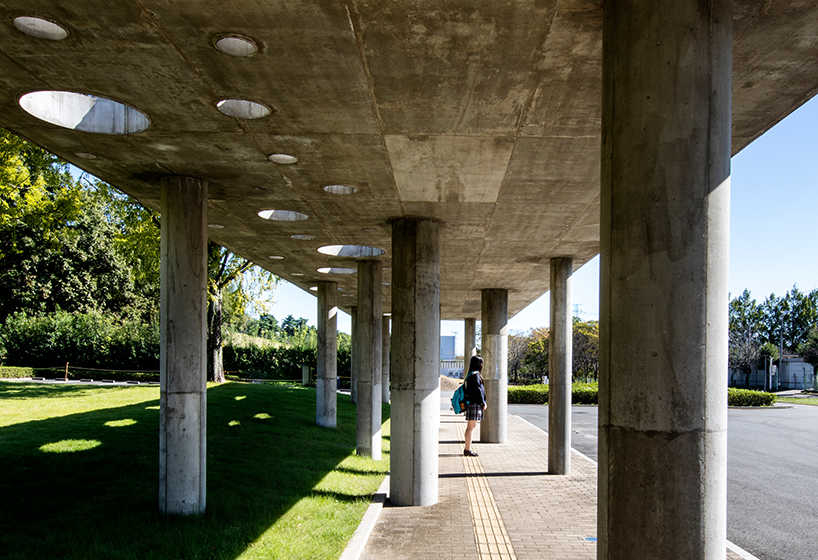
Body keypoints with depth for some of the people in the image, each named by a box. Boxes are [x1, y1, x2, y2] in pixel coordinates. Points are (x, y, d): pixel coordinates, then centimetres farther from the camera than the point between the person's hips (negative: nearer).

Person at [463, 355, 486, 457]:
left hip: (471, 402, 10)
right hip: (475, 404, -10)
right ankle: (467, 449, -4)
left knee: (471, 427, 14)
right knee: (471, 427, -7)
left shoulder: (470, 375, 16)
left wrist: (482, 402, 20)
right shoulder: (475, 375, -14)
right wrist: (483, 403, -9)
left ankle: (467, 448, 18)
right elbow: (477, 390, -16)